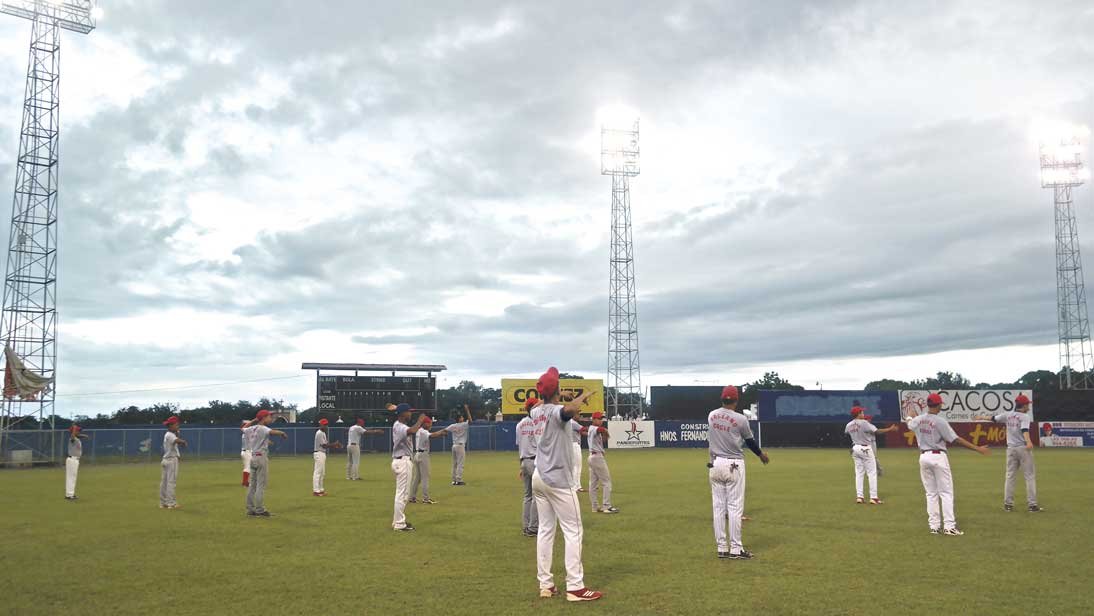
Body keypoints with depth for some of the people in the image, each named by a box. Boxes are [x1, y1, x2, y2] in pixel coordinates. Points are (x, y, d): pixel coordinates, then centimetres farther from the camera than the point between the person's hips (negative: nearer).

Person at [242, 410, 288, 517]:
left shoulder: (251, 429, 12)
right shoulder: (263, 429, -12)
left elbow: (243, 428, 34)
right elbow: (272, 432, -32)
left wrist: (253, 420, 32)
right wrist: (282, 433, -14)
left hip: (253, 457, 9)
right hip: (261, 457, -9)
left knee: (252, 484, 11)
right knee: (261, 485, -6)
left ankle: (250, 509, 14)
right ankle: (260, 510, -6)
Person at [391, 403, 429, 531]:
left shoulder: (400, 425, 15)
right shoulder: (398, 426, -19)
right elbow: (412, 431, -36)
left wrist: (420, 424, 1)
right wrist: (420, 421, -22)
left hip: (402, 461, 11)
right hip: (402, 461, -11)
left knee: (403, 492, 17)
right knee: (402, 493, -6)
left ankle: (398, 521, 25)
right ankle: (399, 524, -1)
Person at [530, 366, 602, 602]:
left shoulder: (536, 412, 7)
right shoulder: (556, 411, -16)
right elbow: (571, 410, -41)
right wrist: (584, 396, -22)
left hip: (539, 478, 8)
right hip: (558, 479, -8)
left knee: (545, 530, 11)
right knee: (573, 531, -2)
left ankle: (545, 584, 12)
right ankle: (575, 587, -4)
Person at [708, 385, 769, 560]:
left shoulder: (711, 416, 3)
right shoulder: (740, 419, -11)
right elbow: (749, 441, 4)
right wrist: (761, 454, 23)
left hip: (715, 464, 5)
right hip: (733, 465, -5)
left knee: (718, 506, 8)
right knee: (735, 507, 0)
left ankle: (721, 548, 12)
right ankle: (736, 549, 2)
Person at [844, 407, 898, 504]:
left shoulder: (849, 425, 3)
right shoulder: (864, 423, -16)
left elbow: (846, 433, 21)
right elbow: (877, 431, -18)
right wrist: (890, 429, -12)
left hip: (855, 448, 6)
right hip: (865, 448, -6)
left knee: (859, 473, 11)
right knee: (872, 472, 0)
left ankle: (859, 497, 8)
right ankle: (873, 497, -4)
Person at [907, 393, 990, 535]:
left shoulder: (918, 420, 3)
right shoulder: (940, 421, -15)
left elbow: (909, 424, 27)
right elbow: (956, 440, -17)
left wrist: (910, 417, 50)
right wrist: (977, 448, -13)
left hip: (924, 457, 6)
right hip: (938, 456, -6)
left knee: (931, 493, 11)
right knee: (946, 492, 0)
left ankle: (934, 526, 11)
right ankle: (949, 526, -3)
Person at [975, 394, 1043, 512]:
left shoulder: (1007, 414, 8)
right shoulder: (1024, 416, -6)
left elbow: (993, 418, 22)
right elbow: (1025, 430, -23)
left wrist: (981, 417, 40)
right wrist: (1028, 442, -39)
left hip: (1011, 449, 5)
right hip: (1023, 448, -5)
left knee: (1010, 476, 9)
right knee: (1030, 476, 0)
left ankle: (1008, 504, 9)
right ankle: (1032, 505, -2)